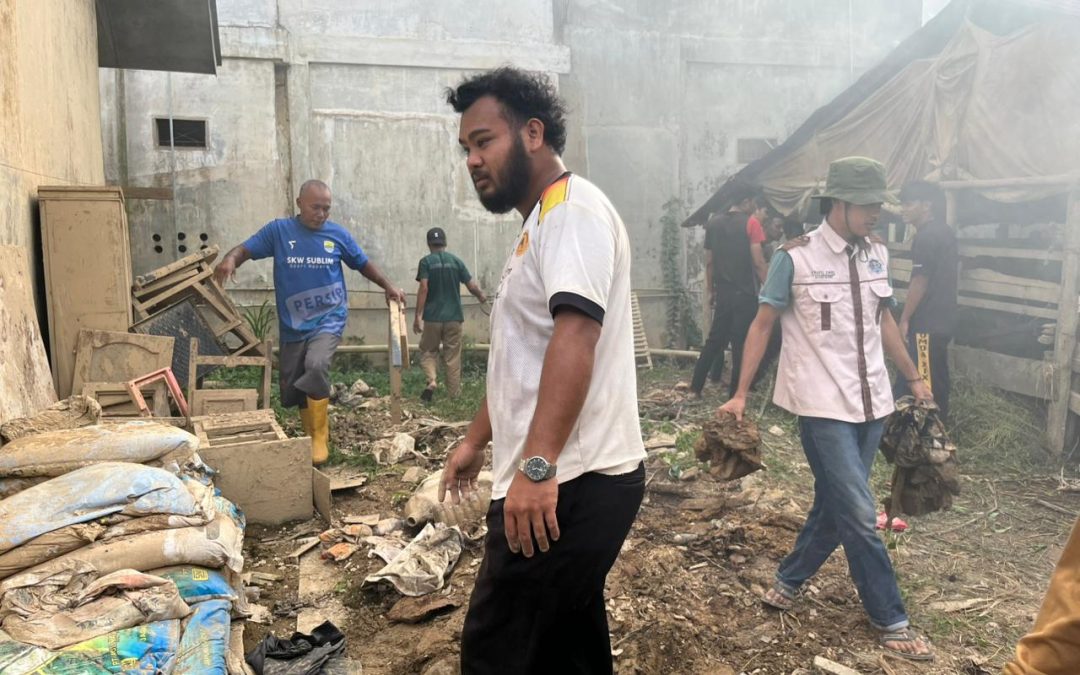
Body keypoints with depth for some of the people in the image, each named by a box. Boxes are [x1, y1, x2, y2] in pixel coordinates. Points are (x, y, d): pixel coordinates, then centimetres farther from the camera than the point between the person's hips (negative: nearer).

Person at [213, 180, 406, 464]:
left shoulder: (338, 234, 2)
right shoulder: (278, 230, -1)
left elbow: (363, 264, 14)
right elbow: (246, 249, -6)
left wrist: (388, 286, 7)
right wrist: (230, 259, -28)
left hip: (329, 318, -2)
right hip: (292, 324, 2)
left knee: (316, 367, -28)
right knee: (292, 386, 10)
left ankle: (320, 438, -13)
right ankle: (311, 436, 32)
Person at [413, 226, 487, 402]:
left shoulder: (426, 261, -2)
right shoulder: (456, 260, 5)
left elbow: (424, 289, -12)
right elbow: (472, 286, 4)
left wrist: (418, 316, -11)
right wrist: (481, 297, 25)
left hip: (432, 317, -1)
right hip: (454, 316, 2)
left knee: (428, 352, 15)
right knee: (453, 357, 8)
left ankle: (432, 380, -9)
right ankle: (454, 394, 10)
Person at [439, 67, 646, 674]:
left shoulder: (573, 210, -12)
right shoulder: (542, 222, 21)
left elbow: (575, 336, -27)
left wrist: (536, 466, -33)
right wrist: (476, 441, 27)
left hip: (569, 486, -10)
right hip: (574, 482, 10)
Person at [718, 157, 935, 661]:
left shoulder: (877, 255, 6)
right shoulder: (795, 257, -10)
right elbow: (762, 324, -5)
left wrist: (914, 377, 23)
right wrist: (741, 393, -6)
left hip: (871, 403, 6)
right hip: (823, 405, -6)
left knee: (835, 506, 14)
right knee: (859, 515, -4)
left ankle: (788, 580, 34)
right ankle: (890, 621, 13)